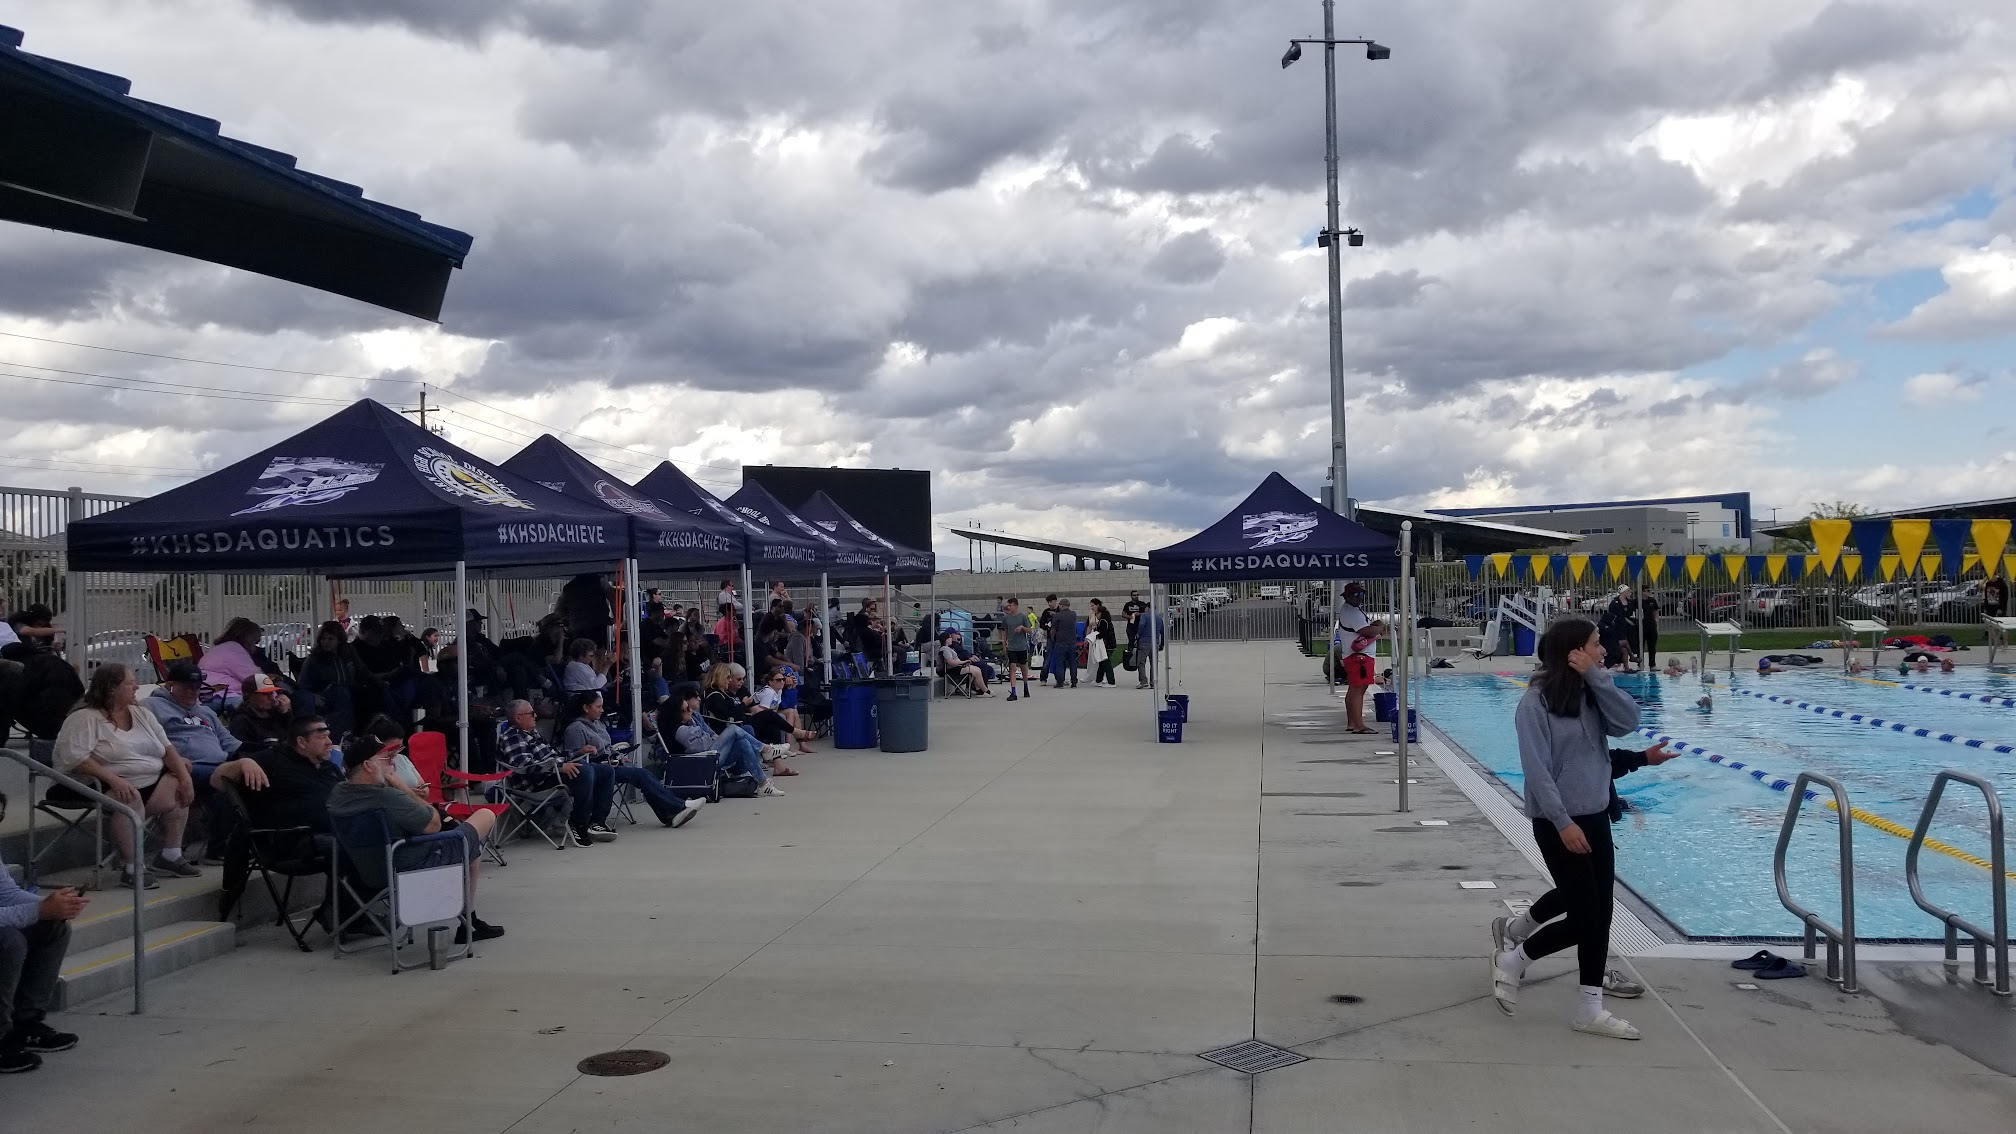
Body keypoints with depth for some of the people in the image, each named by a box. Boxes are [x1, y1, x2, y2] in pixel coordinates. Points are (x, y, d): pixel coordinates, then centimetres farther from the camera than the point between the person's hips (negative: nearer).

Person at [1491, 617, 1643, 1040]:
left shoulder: (1591, 693, 5)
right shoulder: (1536, 702, -17)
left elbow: (1627, 722, -10)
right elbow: (1536, 769, -20)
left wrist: (1597, 676, -16)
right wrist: (1563, 822, -23)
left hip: (1595, 816, 8)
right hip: (1557, 822, -8)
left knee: (1595, 906, 14)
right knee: (1586, 917, -3)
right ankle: (1513, 959, 17)